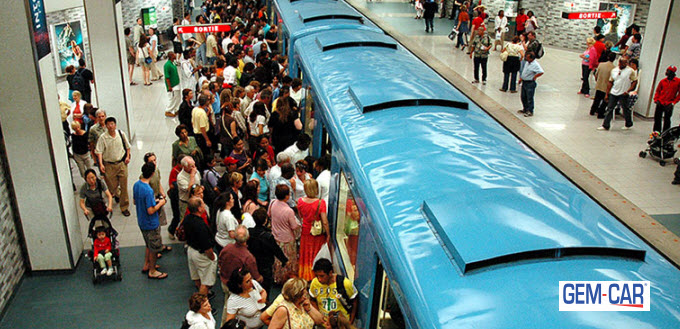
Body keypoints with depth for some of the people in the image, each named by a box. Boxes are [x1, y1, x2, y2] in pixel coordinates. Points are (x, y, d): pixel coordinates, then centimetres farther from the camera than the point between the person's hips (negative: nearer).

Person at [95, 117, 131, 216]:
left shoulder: (121, 134, -1)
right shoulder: (103, 137, -9)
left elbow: (127, 146, 14)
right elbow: (99, 151, -9)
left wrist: (127, 156, 3)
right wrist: (101, 164, -19)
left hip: (122, 163, 1)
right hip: (109, 165, -1)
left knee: (124, 186, 0)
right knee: (112, 186, 6)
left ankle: (124, 207, 10)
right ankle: (116, 196, 42)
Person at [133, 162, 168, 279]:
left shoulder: (136, 185, -4)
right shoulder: (148, 190, -31)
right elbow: (151, 211, -28)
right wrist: (160, 203, -12)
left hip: (141, 222, 8)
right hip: (151, 224, -8)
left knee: (149, 245, 26)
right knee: (154, 248, 9)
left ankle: (146, 265, 40)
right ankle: (152, 271, 23)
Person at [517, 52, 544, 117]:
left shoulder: (535, 65, -19)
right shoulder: (527, 63, 8)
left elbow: (541, 72, -29)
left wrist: (534, 77, -18)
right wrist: (521, 78, 16)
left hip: (530, 83, -9)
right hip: (524, 82, 9)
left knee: (529, 98, -4)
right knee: (523, 97, 17)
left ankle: (530, 112, 3)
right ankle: (525, 109, 31)